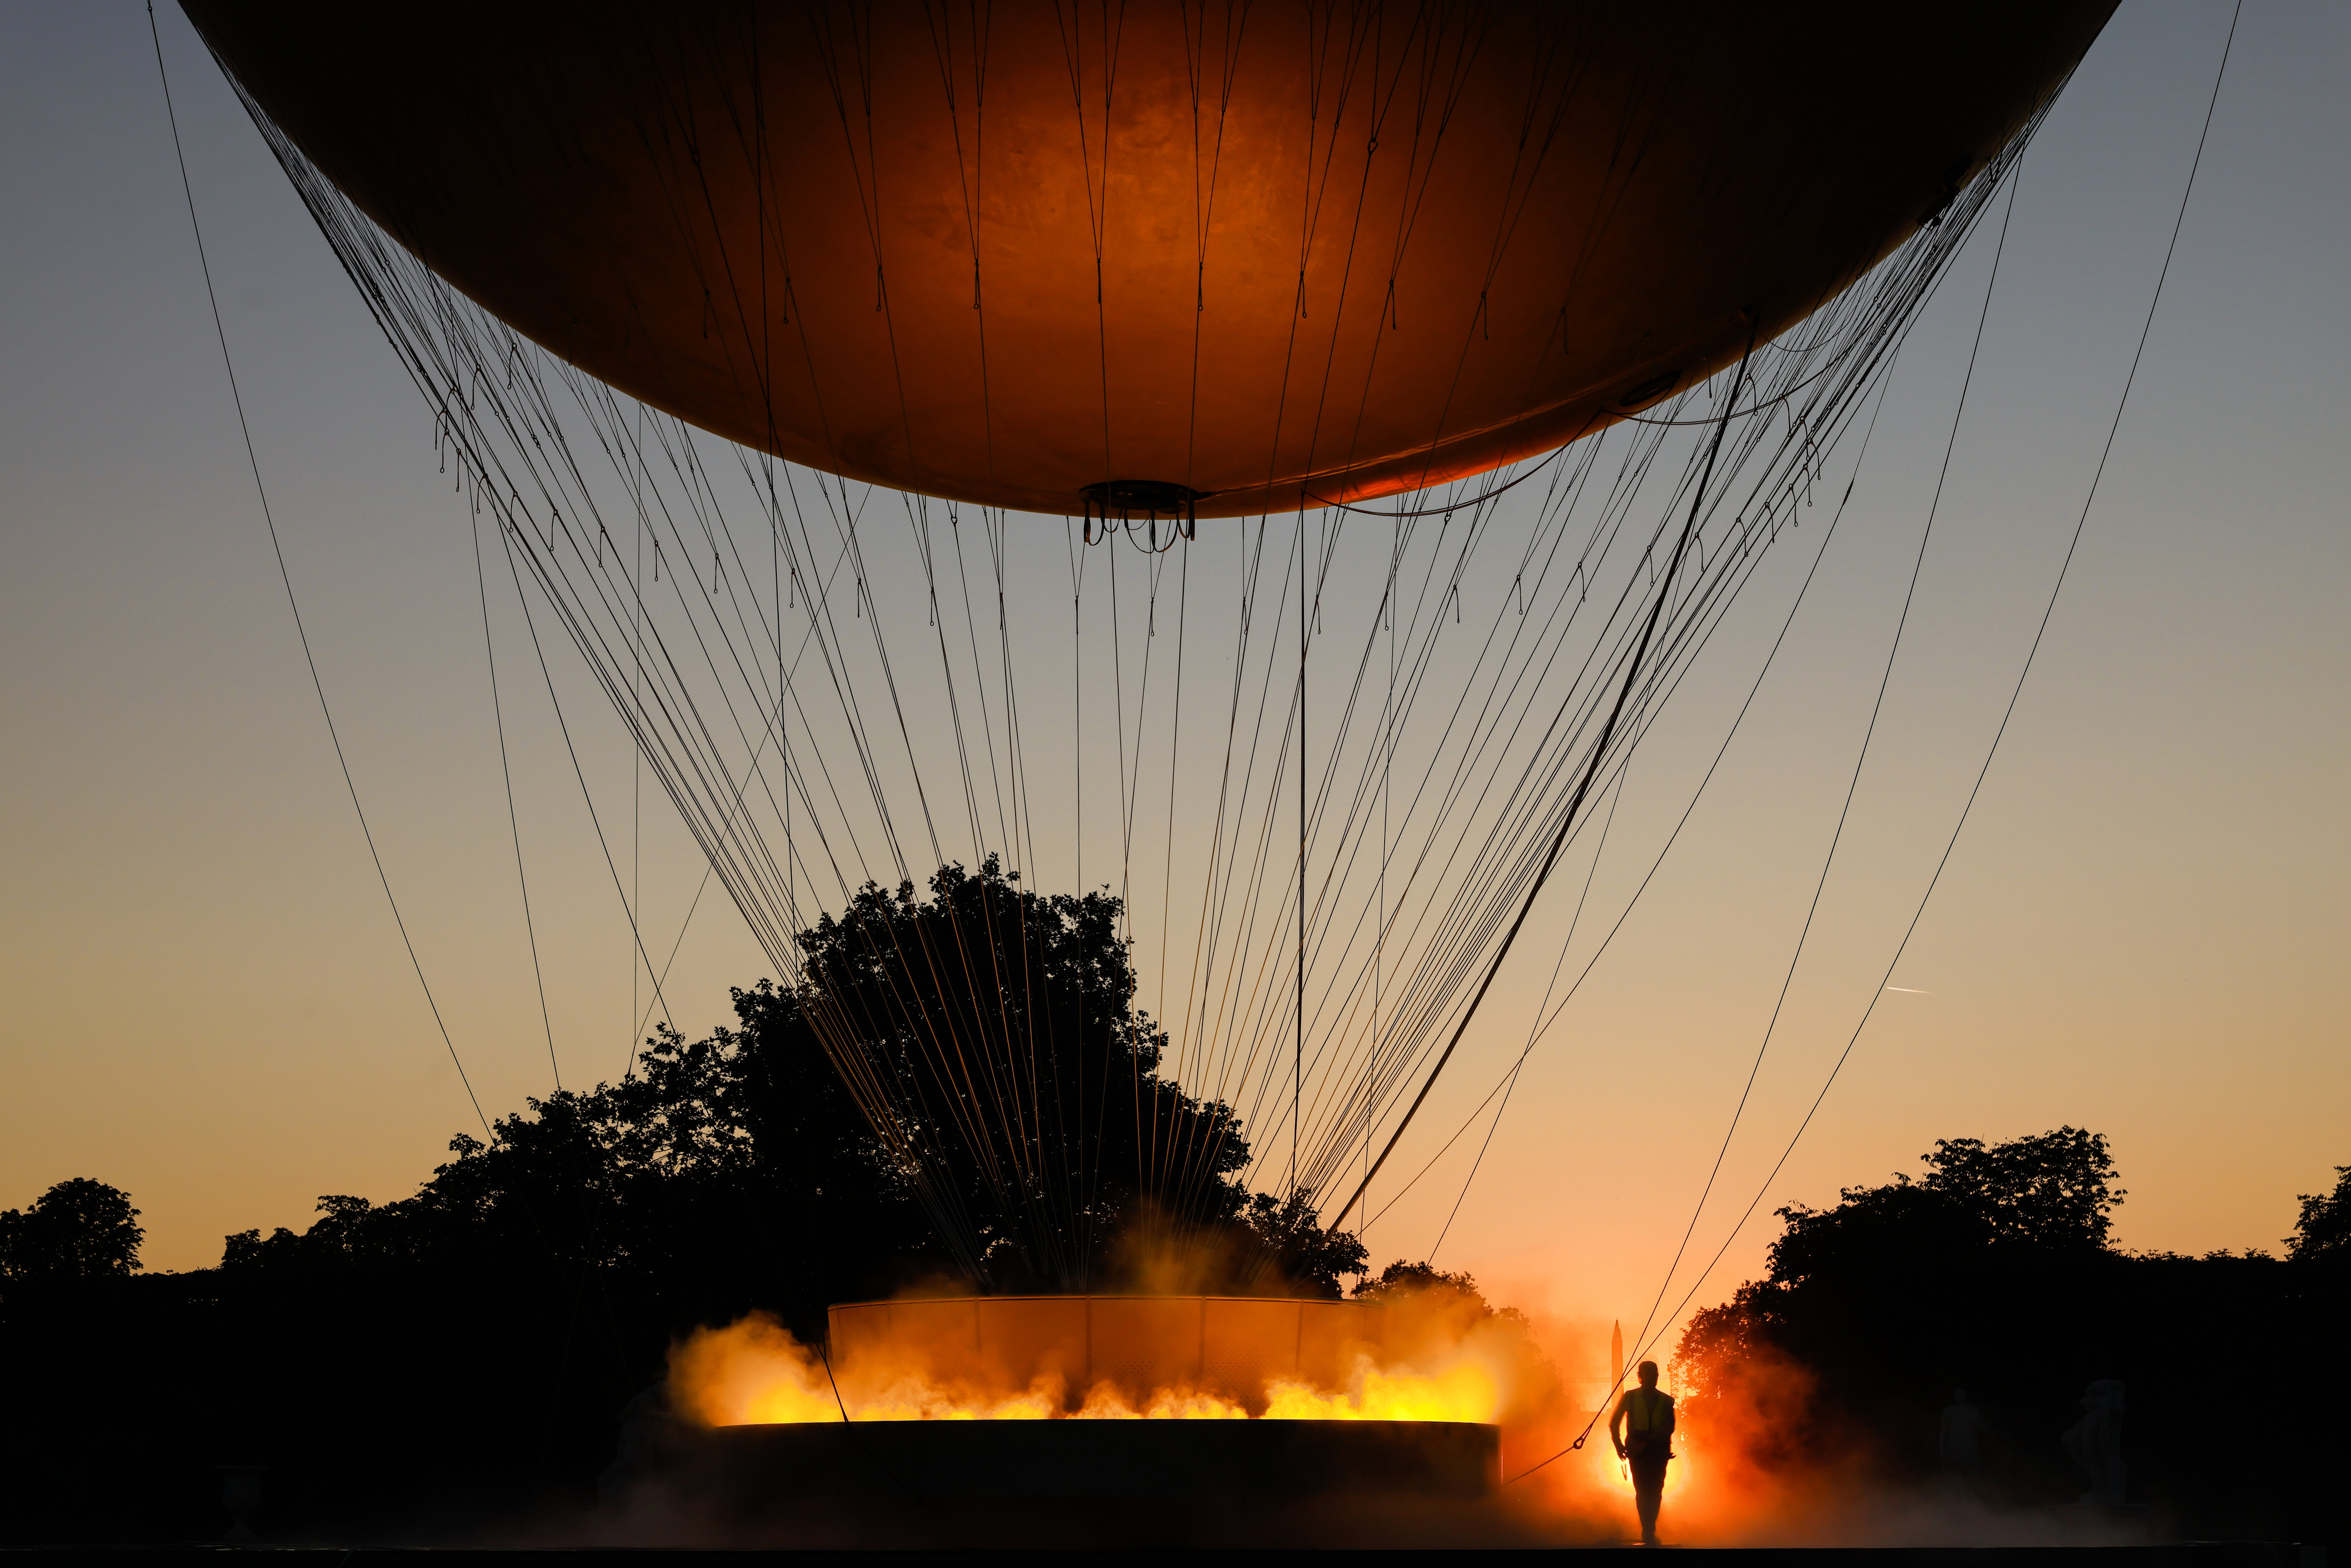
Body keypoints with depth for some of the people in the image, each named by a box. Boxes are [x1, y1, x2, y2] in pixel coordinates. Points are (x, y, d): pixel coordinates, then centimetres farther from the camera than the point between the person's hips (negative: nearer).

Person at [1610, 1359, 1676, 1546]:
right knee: (1643, 1491, -13)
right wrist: (1619, 1445, 2)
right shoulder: (1630, 1397, 12)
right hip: (1638, 1450, -1)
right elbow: (1614, 1423, 15)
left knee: (1655, 1492, -5)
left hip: (1658, 1451, 1)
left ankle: (1649, 1533, 4)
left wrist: (1647, 1442, -11)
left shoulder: (1666, 1401, 12)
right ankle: (1649, 1533, -14)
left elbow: (1669, 1428, 1)